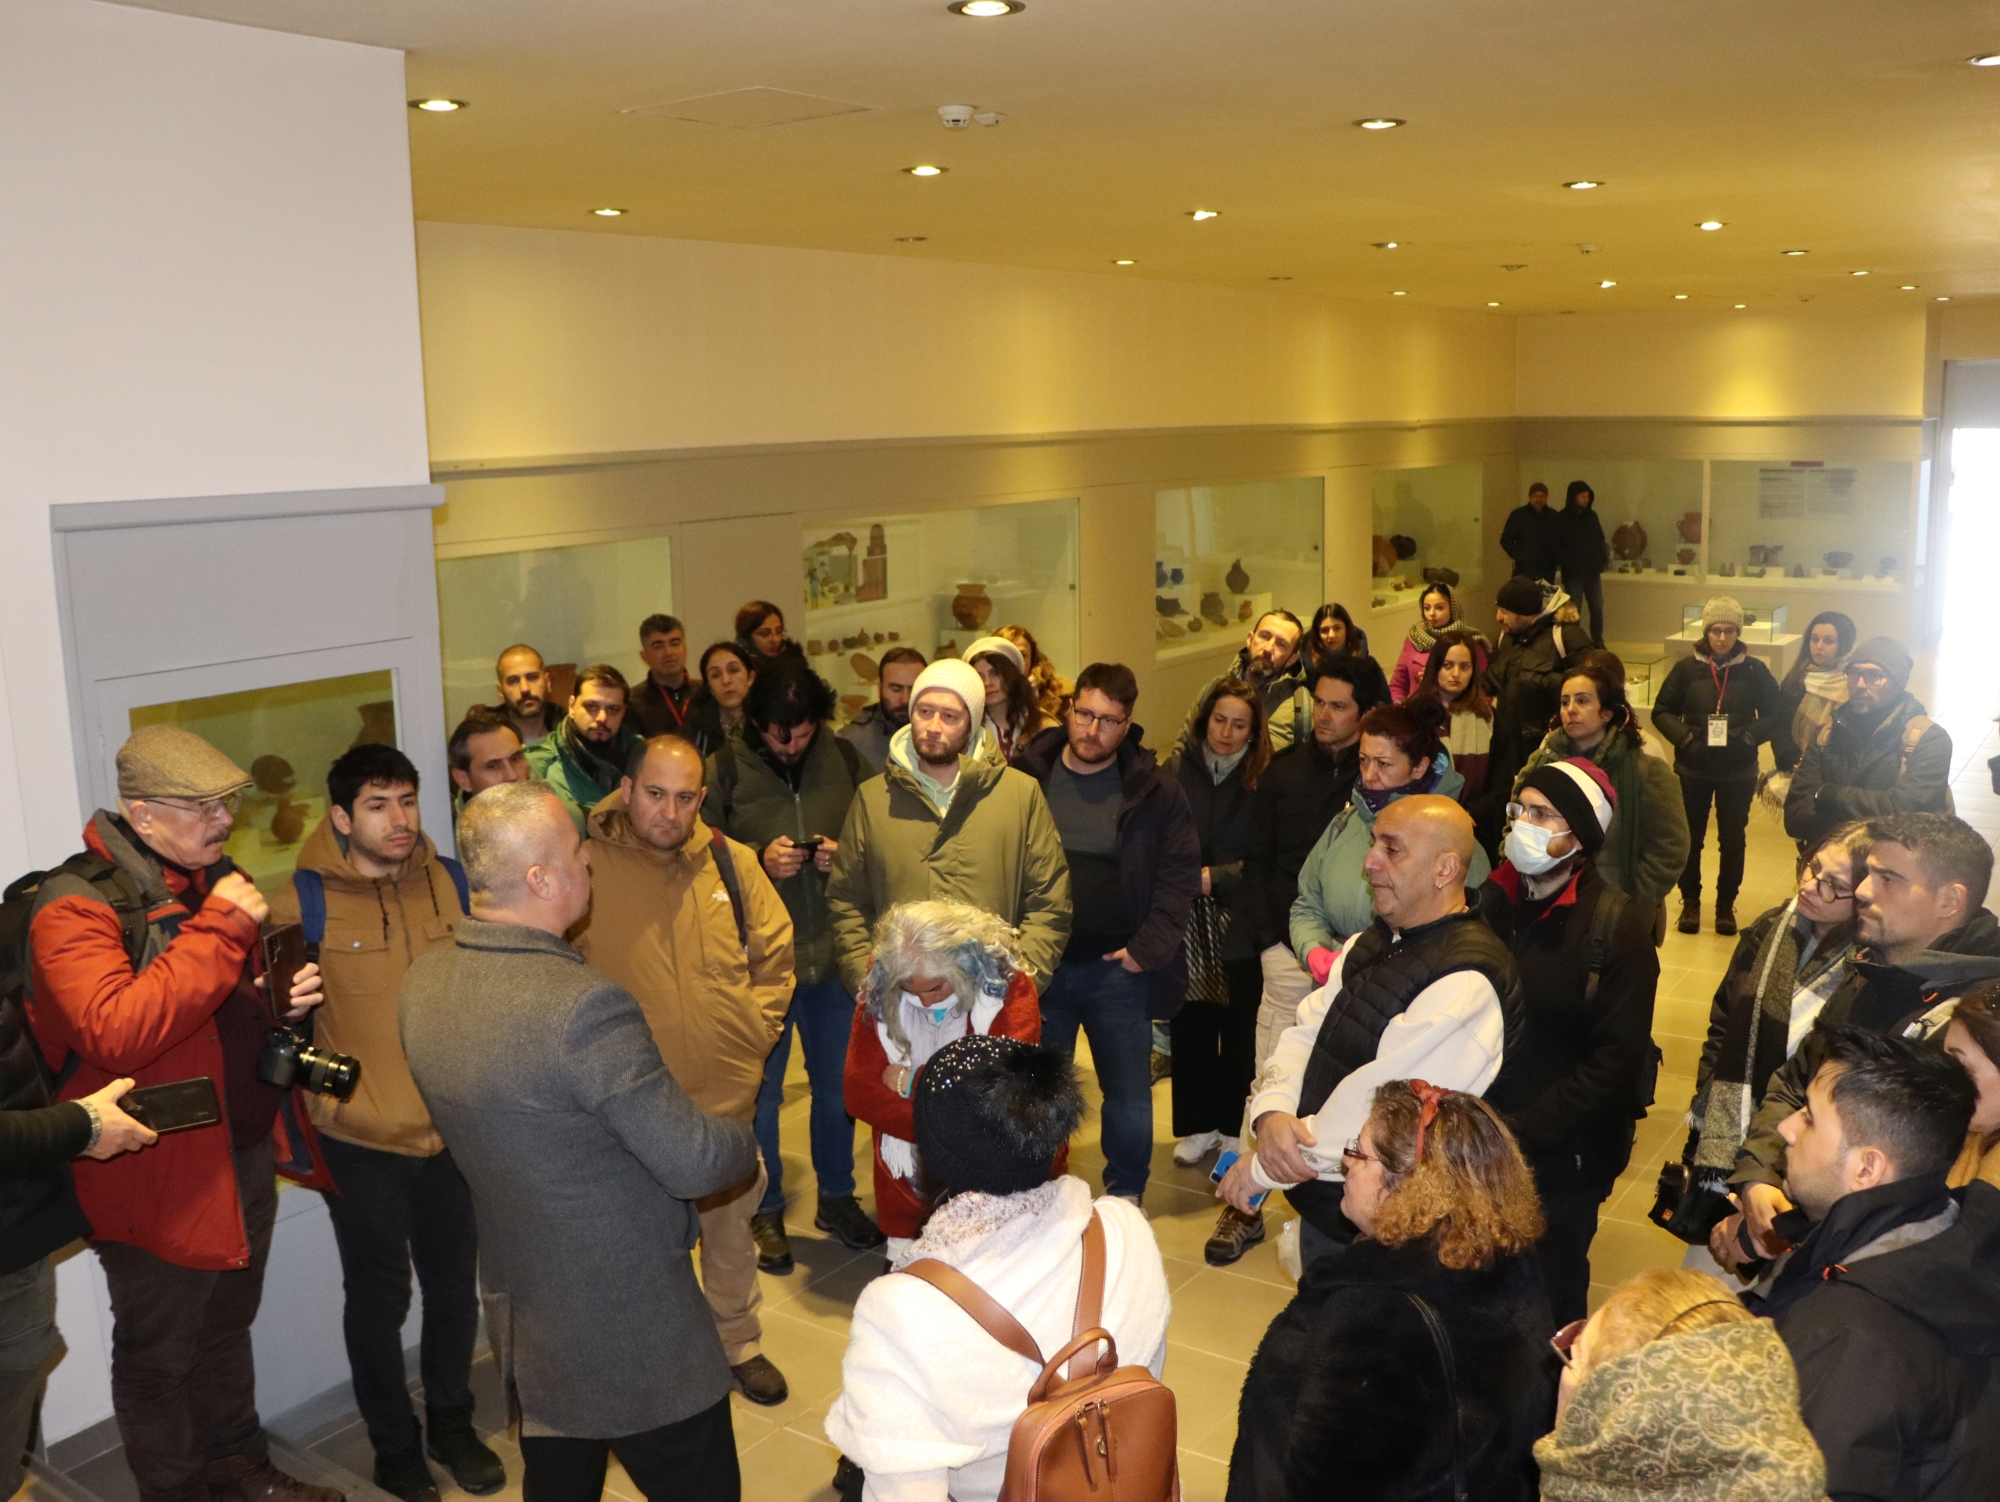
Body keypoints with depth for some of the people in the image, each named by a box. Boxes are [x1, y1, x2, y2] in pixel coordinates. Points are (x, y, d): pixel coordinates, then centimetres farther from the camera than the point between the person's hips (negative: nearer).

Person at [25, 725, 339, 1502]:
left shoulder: (214, 880, 8)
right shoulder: (77, 907, -19)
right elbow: (119, 1032, -35)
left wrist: (289, 997, 0)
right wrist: (220, 928, -33)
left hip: (248, 1152, 8)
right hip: (161, 1173, -8)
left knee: (227, 1327, 24)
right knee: (159, 1355, 11)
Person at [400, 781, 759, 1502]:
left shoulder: (423, 982, -5)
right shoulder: (584, 1004, -31)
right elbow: (693, 1164, -26)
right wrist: (744, 1138, -4)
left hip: (519, 1314, 8)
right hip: (631, 1328, -8)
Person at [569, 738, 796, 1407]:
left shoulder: (733, 863, -4)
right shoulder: (587, 869, -13)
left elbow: (774, 954, 7)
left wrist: (755, 1032, -1)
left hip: (728, 1095, 3)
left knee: (732, 1233, 22)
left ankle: (738, 1345, 43)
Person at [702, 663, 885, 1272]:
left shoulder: (844, 759, 0)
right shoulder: (725, 767, -6)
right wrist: (759, 860, -18)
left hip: (832, 952, 2)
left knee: (837, 1084, 15)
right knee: (761, 1089, 10)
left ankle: (837, 1197, 34)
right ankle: (766, 1211, 27)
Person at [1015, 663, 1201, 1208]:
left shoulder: (1155, 791, -3)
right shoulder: (1024, 778, -2)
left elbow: (1179, 873, -3)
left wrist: (1149, 947, -10)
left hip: (1118, 968, -1)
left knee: (1129, 1091, 11)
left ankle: (1126, 1196, 30)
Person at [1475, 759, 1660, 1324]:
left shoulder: (1617, 928, -12)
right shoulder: (1496, 899, 3)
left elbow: (1616, 1058, -15)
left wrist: (1524, 1129, -19)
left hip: (1563, 1157, -4)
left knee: (1549, 1296, 11)